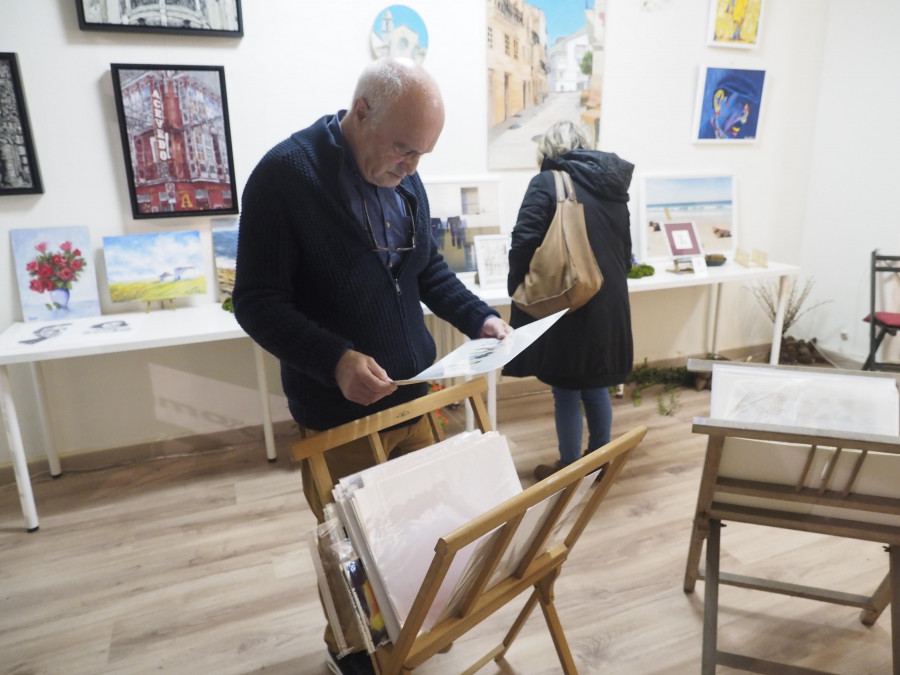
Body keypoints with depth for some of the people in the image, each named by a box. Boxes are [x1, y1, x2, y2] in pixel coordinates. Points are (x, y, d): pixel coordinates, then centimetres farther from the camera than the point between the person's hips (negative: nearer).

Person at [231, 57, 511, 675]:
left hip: (413, 396, 6)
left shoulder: (404, 178, 3)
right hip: (338, 412, -5)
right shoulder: (286, 175, -17)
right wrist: (334, 360, -30)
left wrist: (479, 317, -1)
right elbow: (257, 302, -17)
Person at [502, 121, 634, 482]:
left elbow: (524, 245, -18)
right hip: (608, 304, 7)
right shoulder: (614, 186, 11)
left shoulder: (546, 183, -9)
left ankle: (570, 469, 21)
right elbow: (625, 252, 17)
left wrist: (520, 295, -6)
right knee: (596, 387, 20)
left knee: (567, 392, 7)